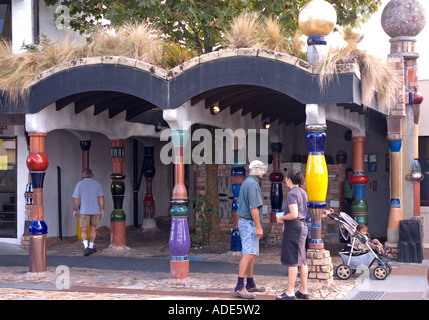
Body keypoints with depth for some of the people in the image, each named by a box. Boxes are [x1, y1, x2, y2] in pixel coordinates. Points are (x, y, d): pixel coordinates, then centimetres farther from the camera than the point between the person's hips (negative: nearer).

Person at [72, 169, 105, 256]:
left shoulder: (79, 184, -1)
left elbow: (76, 199, -4)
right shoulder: (97, 184, 3)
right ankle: (91, 247, 25)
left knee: (83, 231, 4)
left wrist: (75, 210, 7)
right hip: (95, 210, 2)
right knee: (93, 228, 20)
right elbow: (101, 198, -3)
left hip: (84, 211, -2)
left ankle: (87, 247, -16)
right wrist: (102, 210, 0)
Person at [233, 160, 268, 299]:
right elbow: (254, 208, -21)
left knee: (252, 254, 15)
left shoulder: (247, 182, 17)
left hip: (244, 221, 11)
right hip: (249, 223, -11)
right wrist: (259, 227, -20)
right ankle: (239, 287, -17)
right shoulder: (252, 184, -15)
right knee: (248, 254, -14)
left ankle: (250, 284, 22)